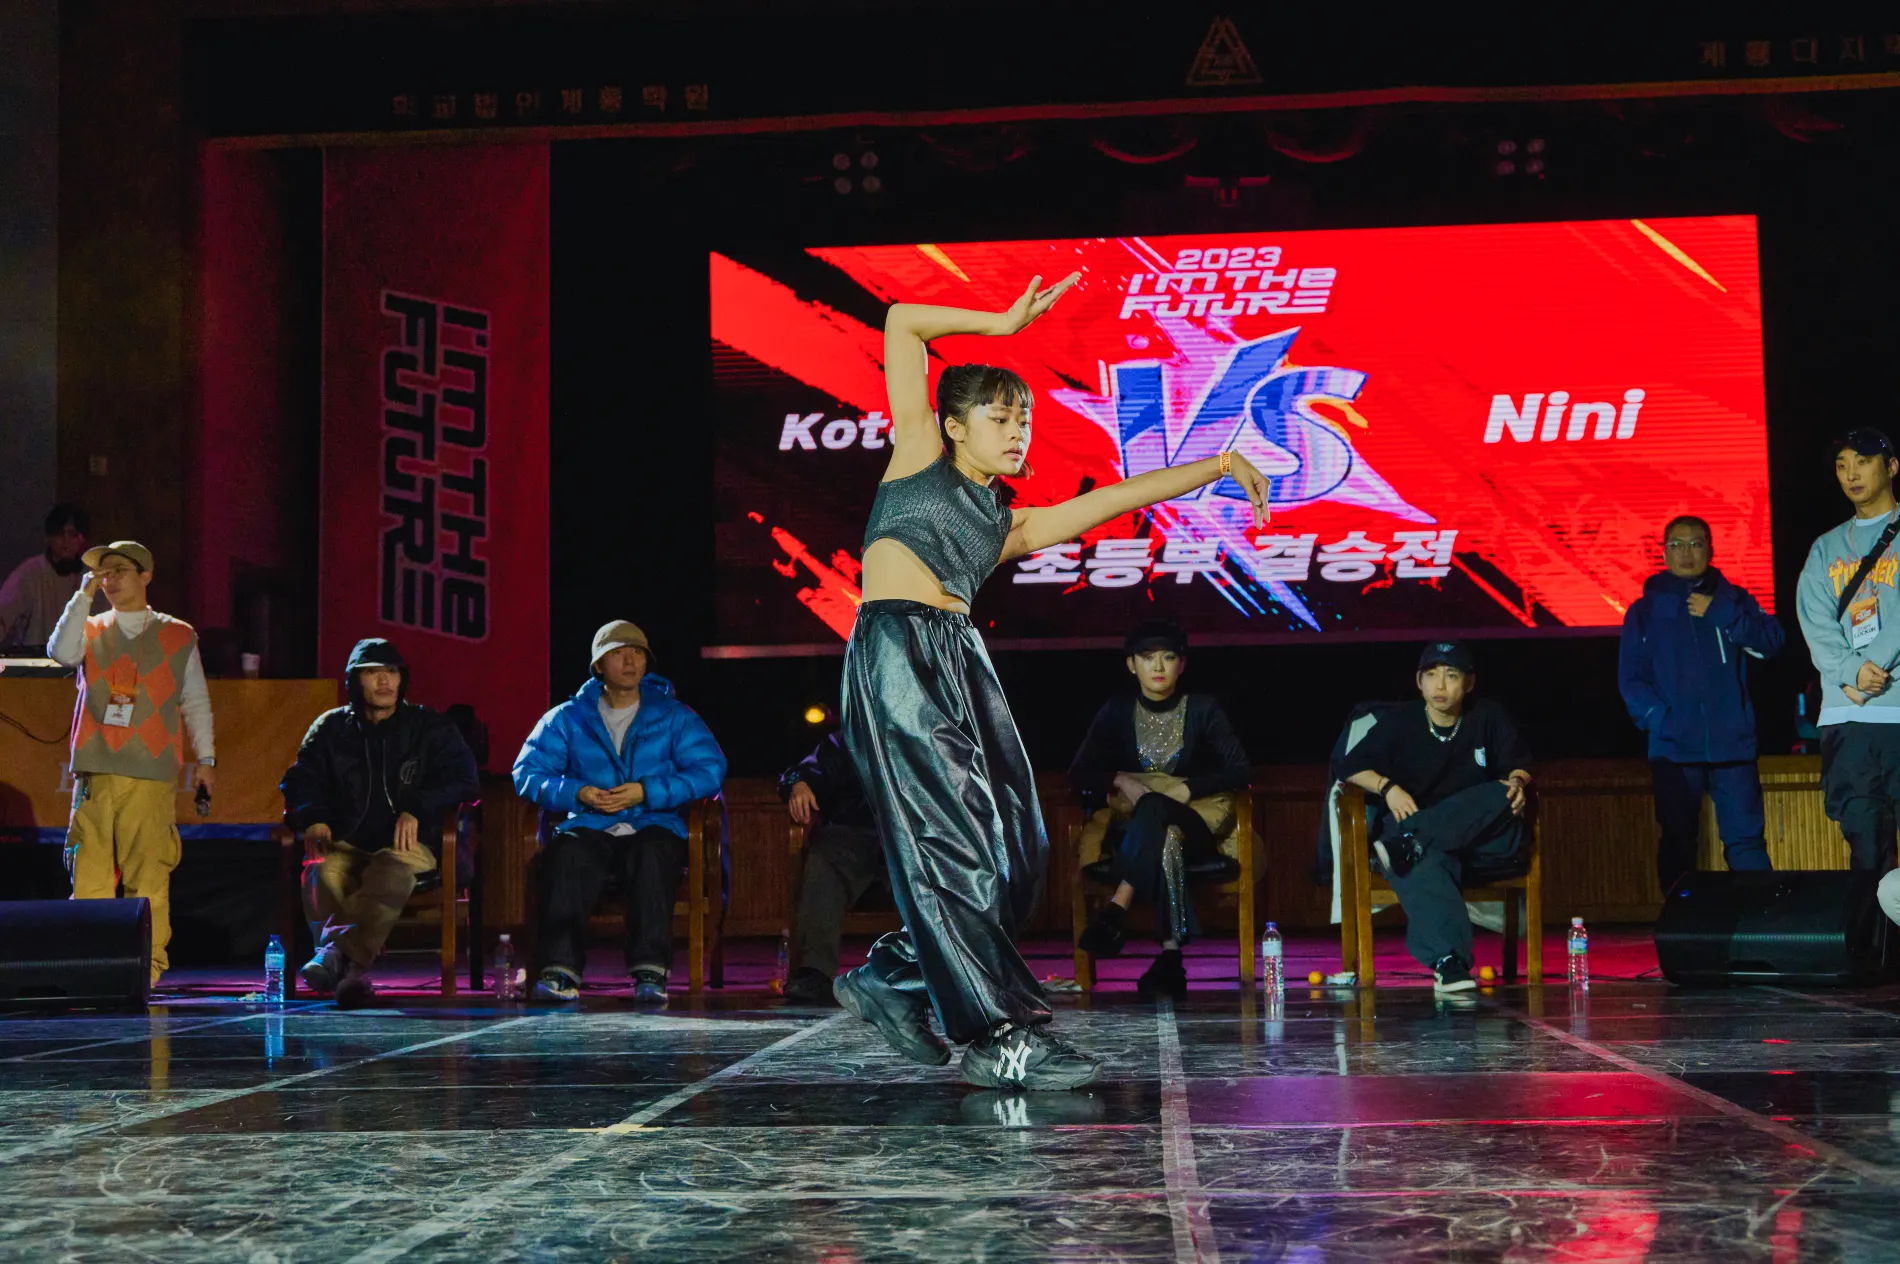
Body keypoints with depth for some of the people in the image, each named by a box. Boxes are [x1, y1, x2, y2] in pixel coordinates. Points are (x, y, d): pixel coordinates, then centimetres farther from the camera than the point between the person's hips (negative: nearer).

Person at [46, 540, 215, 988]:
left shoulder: (178, 636, 12)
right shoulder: (91, 629, 16)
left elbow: (196, 701, 13)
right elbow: (61, 652, -5)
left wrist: (205, 757, 6)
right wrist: (84, 595, -6)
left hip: (152, 773, -2)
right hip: (95, 772, 2)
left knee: (149, 875, -7)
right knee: (90, 870, -4)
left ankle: (148, 965, 0)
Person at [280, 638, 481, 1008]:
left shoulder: (430, 729, 14)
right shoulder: (331, 728, 20)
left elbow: (464, 780, 5)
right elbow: (300, 781, 14)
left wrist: (417, 809, -13)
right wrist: (312, 818, -9)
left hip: (407, 843, -2)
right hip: (346, 844, 2)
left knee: (390, 872, -40)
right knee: (322, 874, -36)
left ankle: (336, 953, -59)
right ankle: (352, 972, -54)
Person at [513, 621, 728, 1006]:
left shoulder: (673, 716, 12)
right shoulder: (568, 718, 15)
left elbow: (710, 769, -2)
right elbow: (527, 772, 6)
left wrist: (646, 793, -14)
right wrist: (577, 794, -12)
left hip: (653, 828, -1)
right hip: (591, 828, 1)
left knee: (652, 852, -37)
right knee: (566, 851, -34)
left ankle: (650, 973, -43)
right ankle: (561, 970, -42)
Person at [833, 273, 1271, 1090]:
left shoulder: (1010, 525, 26)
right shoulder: (921, 456, 14)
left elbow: (1115, 499, 24)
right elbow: (902, 325, 13)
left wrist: (1216, 466, 21)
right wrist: (1003, 324, 15)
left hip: (963, 662, 7)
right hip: (897, 654, -7)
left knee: (1016, 856, -2)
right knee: (955, 845, -11)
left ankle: (890, 978, 16)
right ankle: (1000, 1037, -10)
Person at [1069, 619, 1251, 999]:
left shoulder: (1203, 709, 2)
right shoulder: (1116, 712, 6)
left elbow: (1240, 771, -3)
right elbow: (1079, 773, 6)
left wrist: (1187, 789, -16)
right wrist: (1120, 780, -14)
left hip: (1194, 827, -1)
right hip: (1135, 827, 1)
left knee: (1155, 811, -39)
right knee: (1165, 840, -39)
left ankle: (1116, 910, -50)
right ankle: (1171, 957, -51)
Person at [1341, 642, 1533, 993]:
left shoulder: (1488, 718, 8)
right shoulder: (1398, 722, 6)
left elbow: (1518, 766, 9)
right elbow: (1353, 767, 2)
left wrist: (1517, 781, -15)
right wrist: (1386, 786, -17)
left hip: (1483, 842, 1)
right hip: (1417, 827, -1)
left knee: (1500, 796, -32)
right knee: (1424, 865, -39)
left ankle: (1410, 843, -38)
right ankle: (1449, 963, -51)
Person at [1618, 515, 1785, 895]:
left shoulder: (1732, 600, 12)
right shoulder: (1645, 610, 9)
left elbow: (1771, 641, -2)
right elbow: (1630, 678, 3)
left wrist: (1721, 614, -10)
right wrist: (1657, 718, -11)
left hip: (1732, 743, 0)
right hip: (1674, 746, 0)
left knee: (1746, 838, -6)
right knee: (1677, 842, 4)